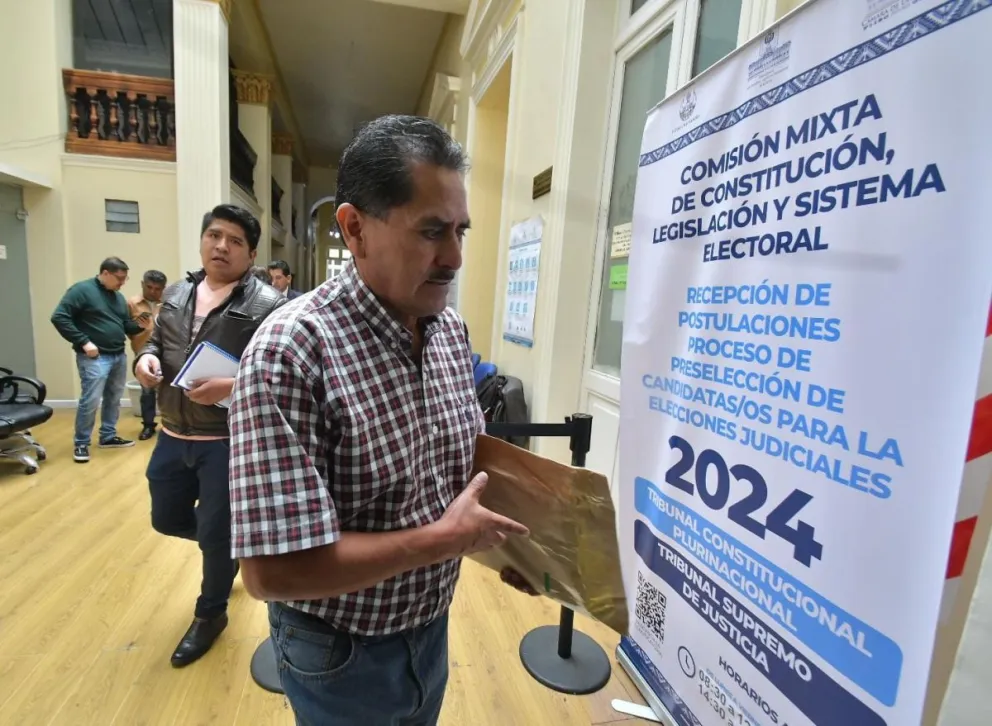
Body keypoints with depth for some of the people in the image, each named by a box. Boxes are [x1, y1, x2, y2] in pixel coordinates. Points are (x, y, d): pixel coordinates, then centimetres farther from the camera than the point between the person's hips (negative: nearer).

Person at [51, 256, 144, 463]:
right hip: (94, 358, -7)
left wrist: (142, 325, -7)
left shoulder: (118, 297, 14)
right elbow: (59, 317, -13)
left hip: (119, 356, 7)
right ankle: (81, 443, 8)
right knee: (90, 401, -6)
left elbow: (127, 326, 15)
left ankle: (108, 436, 25)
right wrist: (83, 342, -17)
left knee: (114, 400, 13)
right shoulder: (82, 290, -8)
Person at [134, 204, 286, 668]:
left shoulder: (267, 305, -14)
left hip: (230, 442, -6)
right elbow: (157, 340, 18)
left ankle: (210, 614, 35)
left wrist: (233, 387, -29)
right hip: (173, 437, 7)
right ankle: (231, 540, 51)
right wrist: (146, 357, -4)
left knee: (217, 535, 9)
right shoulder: (177, 294, 8)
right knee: (168, 520, 22)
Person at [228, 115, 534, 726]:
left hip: (431, 626, 6)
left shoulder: (453, 330, -6)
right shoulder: (291, 351, -29)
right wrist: (445, 537, -23)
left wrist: (498, 538, -8)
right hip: (340, 656, -5)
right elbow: (270, 571, -30)